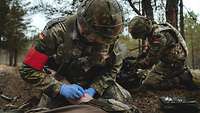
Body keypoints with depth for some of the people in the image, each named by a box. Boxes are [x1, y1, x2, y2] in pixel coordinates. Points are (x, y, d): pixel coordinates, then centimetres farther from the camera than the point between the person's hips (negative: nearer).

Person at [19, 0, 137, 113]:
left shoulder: (109, 35, -18)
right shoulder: (57, 32, -28)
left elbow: (113, 67, -5)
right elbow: (29, 70, -25)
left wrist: (94, 89, -21)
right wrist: (60, 88, -34)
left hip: (95, 82, 2)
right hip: (61, 81, -2)